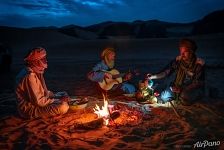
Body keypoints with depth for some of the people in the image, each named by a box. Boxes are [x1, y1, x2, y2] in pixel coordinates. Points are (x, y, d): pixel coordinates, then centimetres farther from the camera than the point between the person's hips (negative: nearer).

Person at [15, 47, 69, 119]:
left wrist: (58, 97, -1)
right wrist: (58, 100, -18)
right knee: (63, 107, -28)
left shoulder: (37, 72, 6)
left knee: (64, 95, 16)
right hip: (30, 109, -10)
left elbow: (43, 92, 13)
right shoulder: (30, 76, -25)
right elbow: (38, 101, -26)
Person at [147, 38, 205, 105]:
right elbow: (166, 72, 0)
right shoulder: (178, 60, -3)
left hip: (194, 89, -4)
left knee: (184, 98, -34)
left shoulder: (199, 64, -14)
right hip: (178, 87, 4)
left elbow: (198, 82, -17)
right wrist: (153, 76, -14)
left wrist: (183, 89, -29)